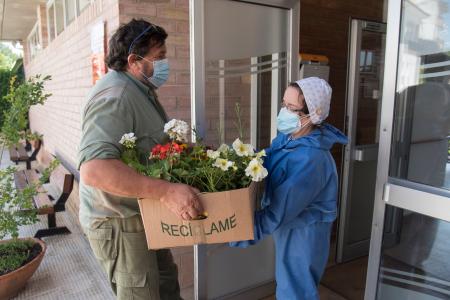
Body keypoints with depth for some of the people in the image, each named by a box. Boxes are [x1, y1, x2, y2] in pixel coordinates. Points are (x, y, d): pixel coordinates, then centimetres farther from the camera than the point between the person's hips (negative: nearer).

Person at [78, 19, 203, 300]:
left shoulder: (141, 90, 9)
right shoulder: (114, 95, -26)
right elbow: (94, 168, -39)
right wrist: (167, 191, -42)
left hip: (144, 214, 10)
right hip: (119, 223, -9)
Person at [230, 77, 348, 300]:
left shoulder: (311, 159, -32)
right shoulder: (287, 136, -6)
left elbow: (280, 209, -33)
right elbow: (265, 161, 8)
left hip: (303, 233, -8)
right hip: (288, 227, 8)